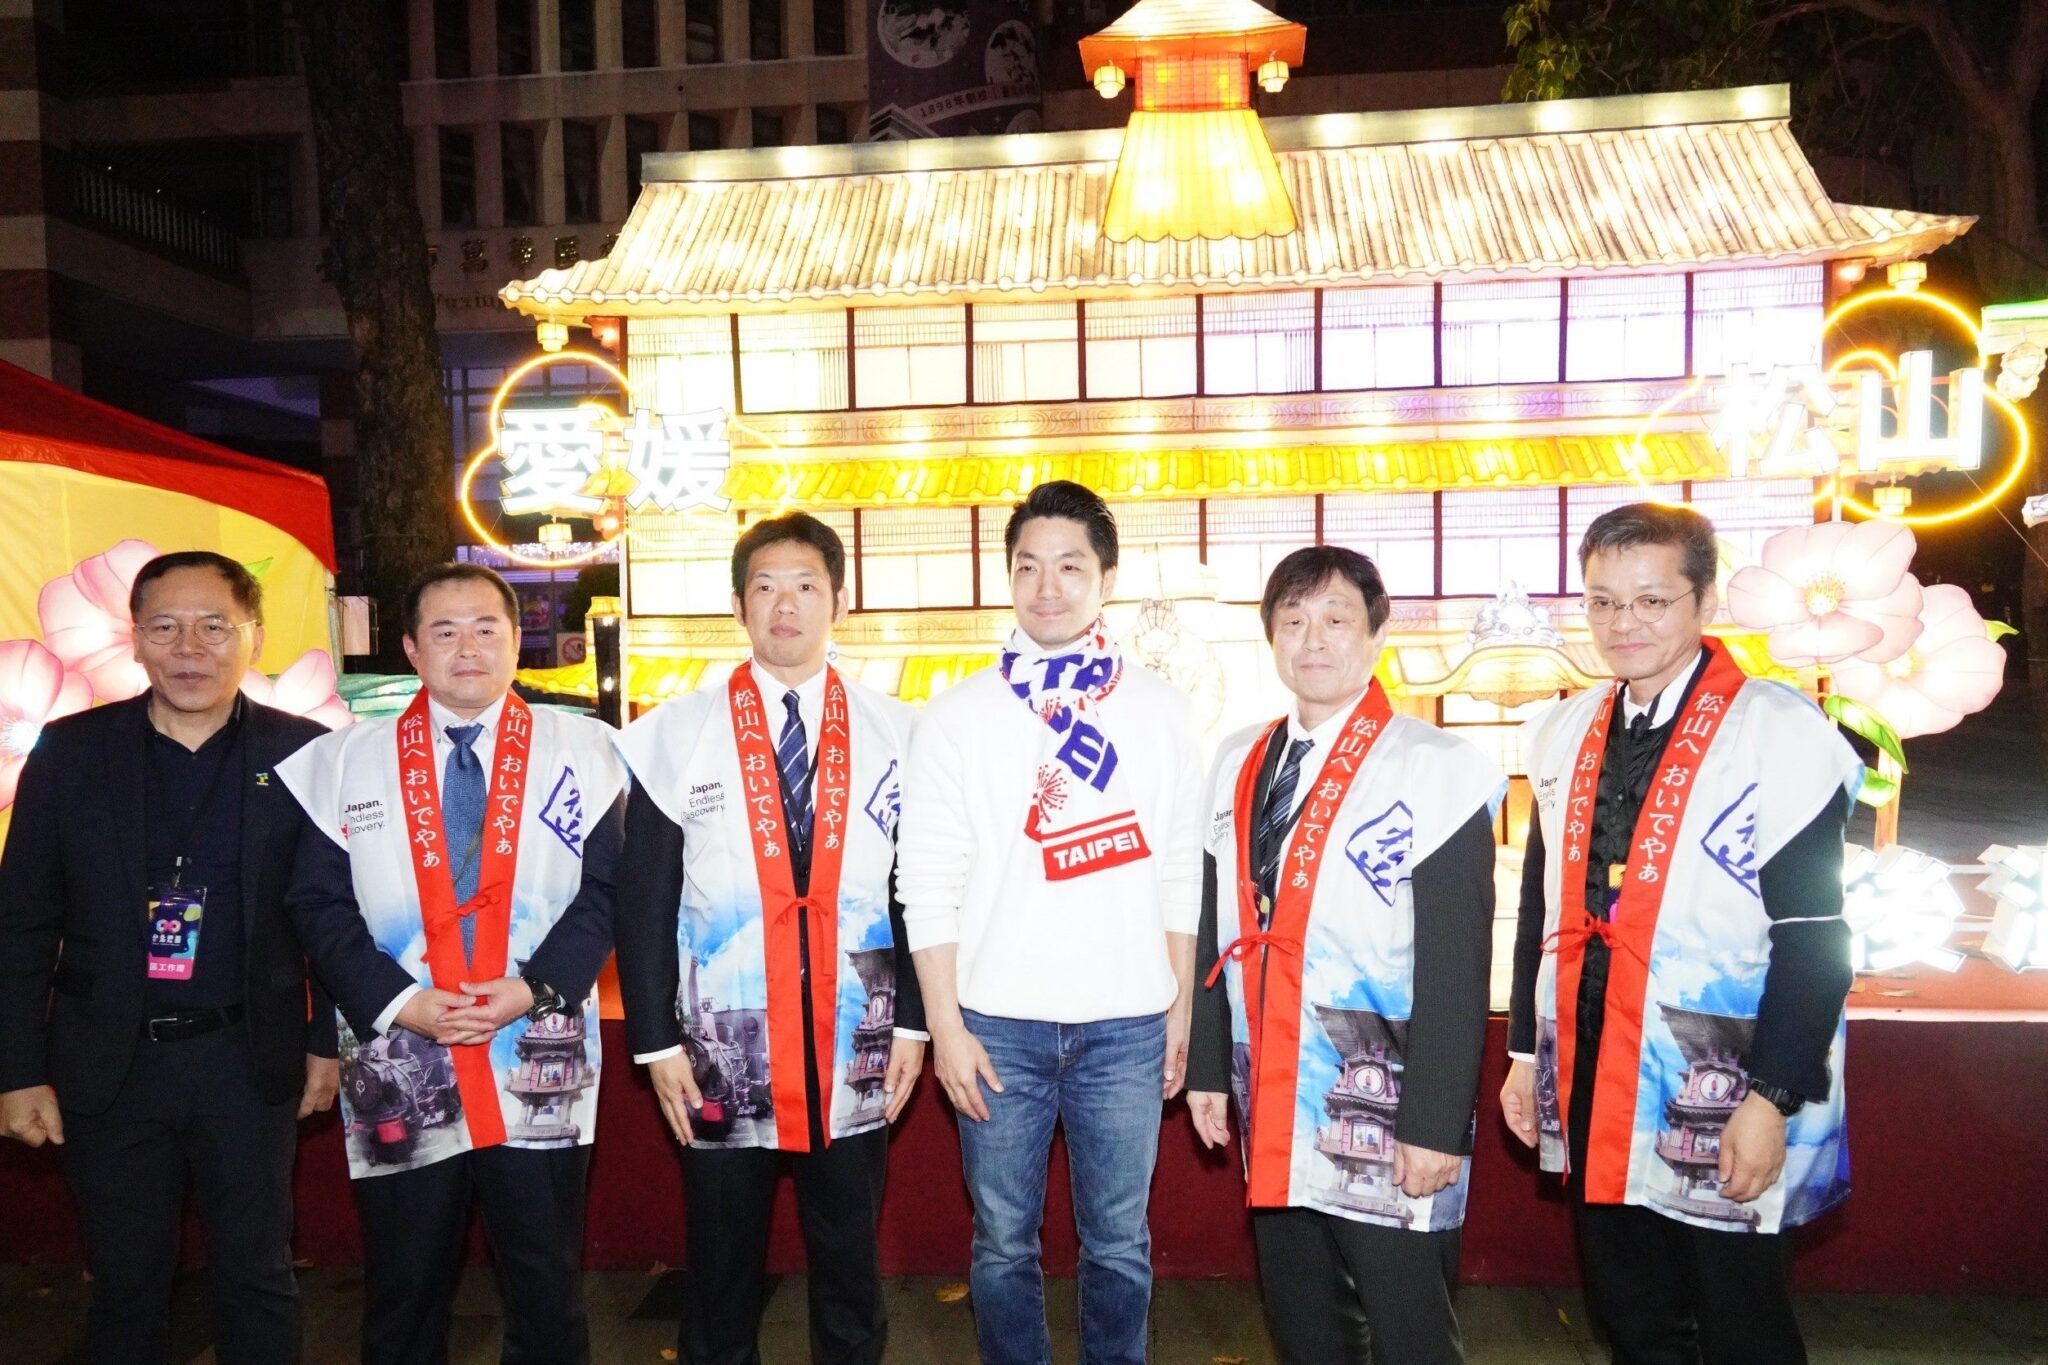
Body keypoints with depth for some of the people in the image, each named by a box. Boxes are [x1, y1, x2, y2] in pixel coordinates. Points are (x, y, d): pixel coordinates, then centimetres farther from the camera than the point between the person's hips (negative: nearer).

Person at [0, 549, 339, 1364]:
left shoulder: (302, 753, -5)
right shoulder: (70, 752, -2)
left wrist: (327, 1042, 0)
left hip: (249, 1060, -1)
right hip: (109, 1064, 1)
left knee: (257, 1280, 12)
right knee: (125, 1288, 15)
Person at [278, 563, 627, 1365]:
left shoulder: (581, 750, 2)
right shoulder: (346, 761, 5)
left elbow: (607, 887, -1)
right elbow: (319, 902, 2)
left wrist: (533, 988, -13)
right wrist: (398, 1001, -10)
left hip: (539, 1069, -1)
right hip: (397, 1068, 1)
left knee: (549, 1294, 11)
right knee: (402, 1298, 14)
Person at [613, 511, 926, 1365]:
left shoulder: (894, 735, 2)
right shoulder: (676, 736, -1)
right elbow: (645, 903, 0)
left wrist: (913, 1023, 0)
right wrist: (655, 1041, -3)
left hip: (854, 1056, 1)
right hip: (720, 1055, 0)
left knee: (851, 1269, 14)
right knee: (720, 1273, 13)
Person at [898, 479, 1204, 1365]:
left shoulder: (1159, 712, 3)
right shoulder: (958, 716, -1)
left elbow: (1180, 877, 5)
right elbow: (928, 886, -2)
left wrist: (1181, 1012, 5)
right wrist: (945, 1027, -5)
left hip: (1128, 1024, 1)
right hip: (998, 1024, 0)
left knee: (1119, 1240, 13)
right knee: (1004, 1241, 13)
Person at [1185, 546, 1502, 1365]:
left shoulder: (1433, 768, -12)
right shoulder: (1239, 764, 7)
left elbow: (1457, 965, -14)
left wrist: (1436, 1127, -16)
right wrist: (1208, 1069, 11)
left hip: (1387, 1122, -5)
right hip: (1271, 1114, 6)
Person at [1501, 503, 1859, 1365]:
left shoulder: (1778, 733, -12)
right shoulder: (1563, 736, 6)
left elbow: (1813, 935, -14)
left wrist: (1773, 1100, -16)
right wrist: (1526, 1051, 12)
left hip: (1723, 1108, -5)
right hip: (1593, 1098, 5)